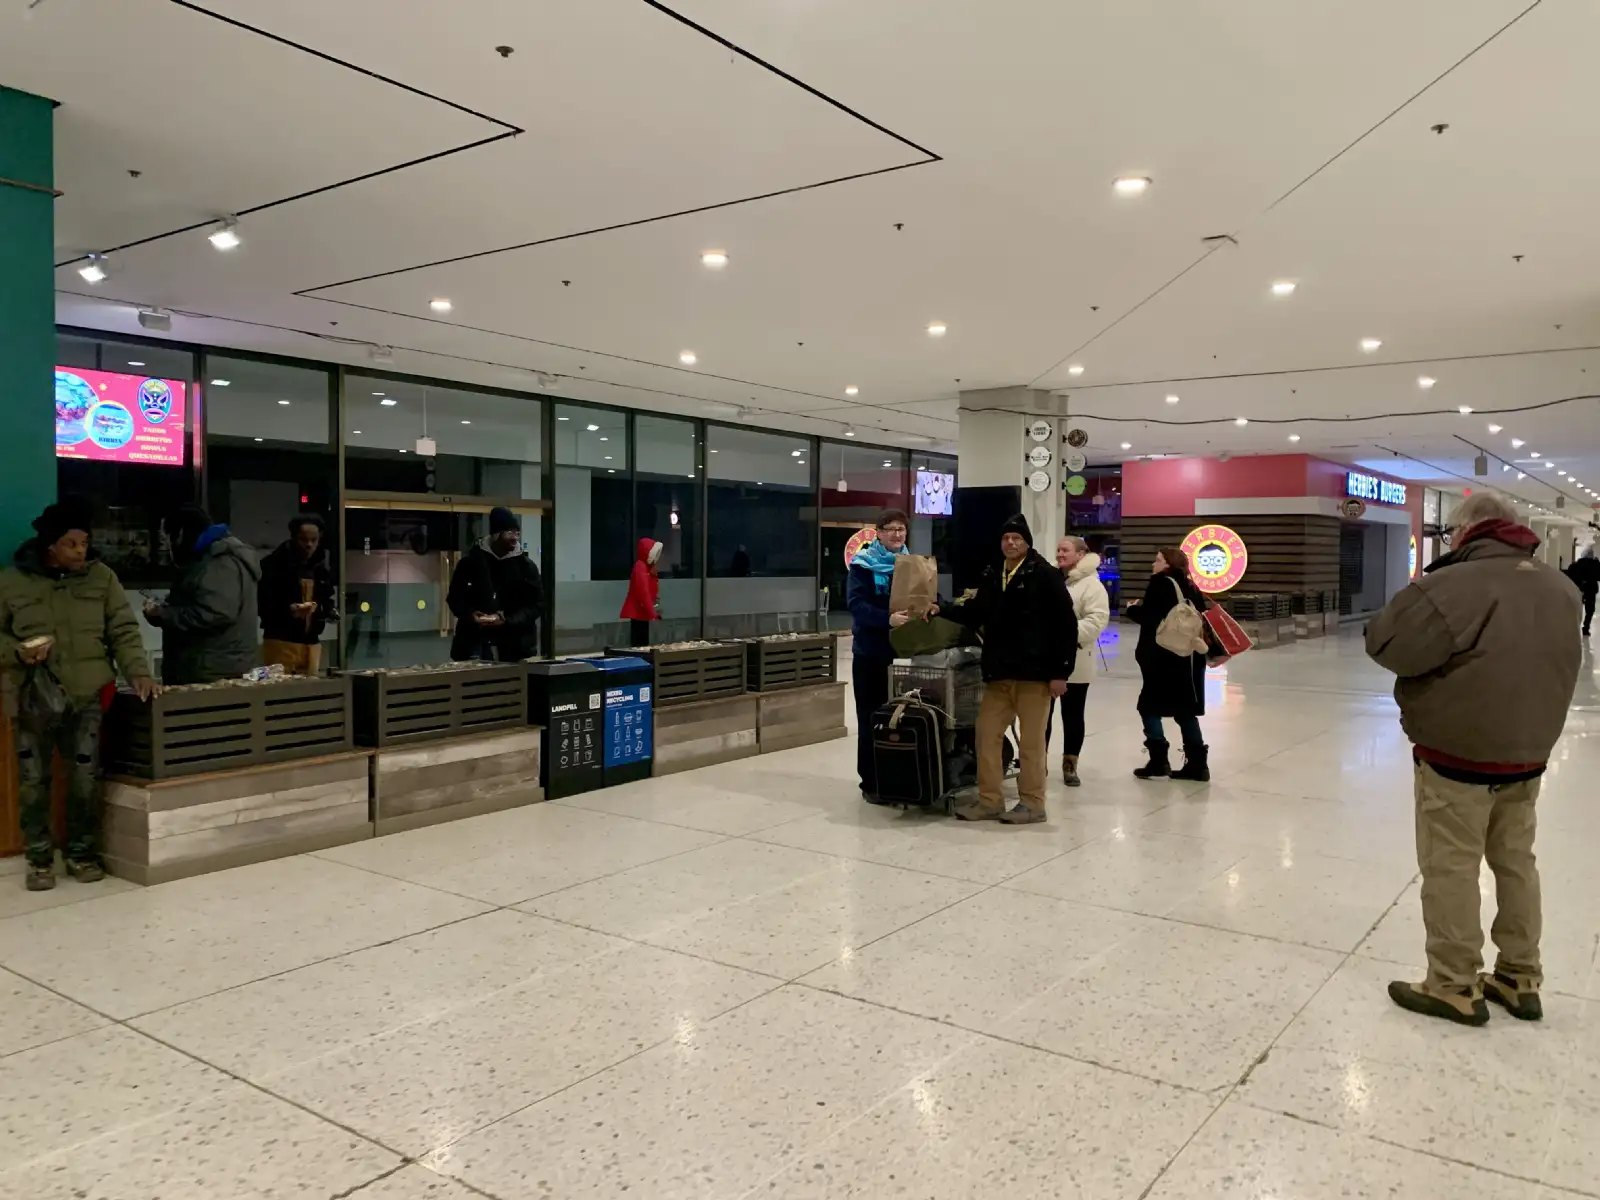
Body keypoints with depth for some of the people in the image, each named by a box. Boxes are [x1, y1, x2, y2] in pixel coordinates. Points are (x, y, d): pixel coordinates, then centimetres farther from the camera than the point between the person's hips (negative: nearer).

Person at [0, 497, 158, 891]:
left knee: (86, 779, 6)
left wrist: (138, 672, -9)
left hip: (88, 697, 1)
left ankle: (82, 853, 21)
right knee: (34, 781, 7)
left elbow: (123, 631, 3)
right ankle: (39, 859, 21)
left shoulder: (101, 576, 3)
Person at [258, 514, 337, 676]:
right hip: (280, 642, -5)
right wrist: (288, 610, -25)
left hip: (311, 643, 5)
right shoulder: (273, 565, -3)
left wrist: (330, 611, 2)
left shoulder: (322, 569, 16)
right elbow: (260, 603, -9)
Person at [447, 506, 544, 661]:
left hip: (514, 647, 0)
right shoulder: (470, 561, 5)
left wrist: (508, 621, -13)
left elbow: (537, 604, 2)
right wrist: (469, 615, -10)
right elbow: (455, 597, 11)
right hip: (474, 644, 0)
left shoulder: (525, 565, 4)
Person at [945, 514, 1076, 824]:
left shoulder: (1046, 576, -7)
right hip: (998, 672, 6)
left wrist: (1060, 671, -13)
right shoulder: (991, 577, 11)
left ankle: (1032, 803, 14)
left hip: (1034, 672, -6)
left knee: (1032, 740, 4)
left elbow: (1066, 625, -10)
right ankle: (989, 800, 18)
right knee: (987, 734, 8)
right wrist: (943, 612, 0)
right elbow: (975, 614, 17)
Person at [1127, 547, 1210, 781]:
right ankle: (1197, 764, 11)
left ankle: (1159, 762, -2)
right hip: (1189, 658, 8)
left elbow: (1149, 617, -16)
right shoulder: (1189, 587, 12)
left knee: (1149, 706, 3)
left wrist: (1133, 608, 2)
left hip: (1163, 658, -7)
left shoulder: (1161, 583, -9)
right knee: (1185, 710, 12)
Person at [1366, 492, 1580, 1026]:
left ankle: (1455, 988, 13)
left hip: (1458, 756, -7)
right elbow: (1553, 664, 18)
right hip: (1528, 753, 8)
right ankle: (1520, 980, 29)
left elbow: (1384, 643, -17)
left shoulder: (1453, 585, -21)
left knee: (1451, 870, 4)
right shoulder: (1560, 588, 4)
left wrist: (1445, 644, 2)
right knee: (1516, 863, 18)